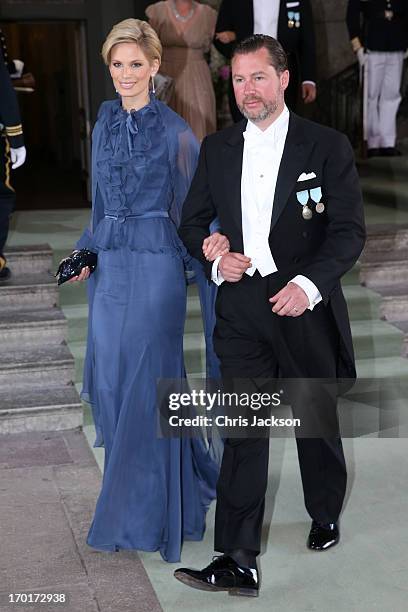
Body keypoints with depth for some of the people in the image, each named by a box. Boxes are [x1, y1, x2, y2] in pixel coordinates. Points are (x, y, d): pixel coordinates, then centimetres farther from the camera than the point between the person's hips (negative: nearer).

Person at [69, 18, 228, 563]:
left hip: (155, 264, -6)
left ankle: (141, 512, 13)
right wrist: (87, 250, 11)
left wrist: (215, 237, -22)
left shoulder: (173, 129, -7)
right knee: (109, 378, 10)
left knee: (144, 382, -2)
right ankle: (188, 472, 31)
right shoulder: (104, 124, 11)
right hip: (108, 265, 7)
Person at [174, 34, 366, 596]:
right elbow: (193, 223, 14)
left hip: (306, 307, -1)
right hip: (242, 310, 2)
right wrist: (216, 261, -7)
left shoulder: (327, 147, -3)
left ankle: (326, 515, 41)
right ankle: (238, 561, -1)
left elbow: (350, 230, -8)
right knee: (242, 433, -4)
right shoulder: (218, 149, 8)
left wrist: (310, 284, -23)